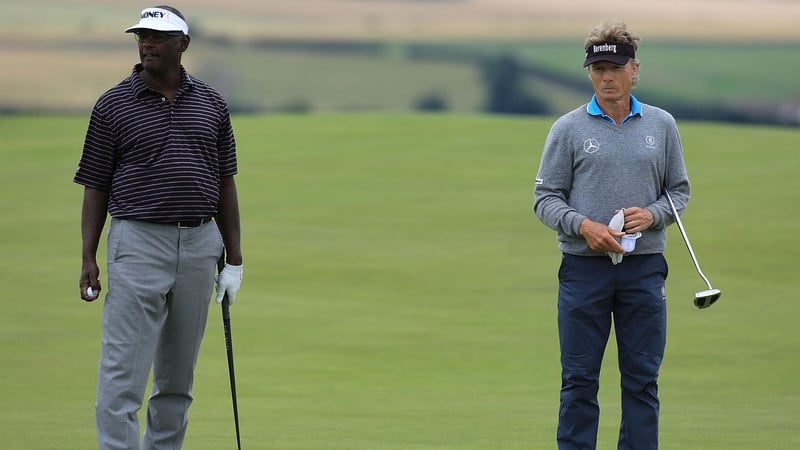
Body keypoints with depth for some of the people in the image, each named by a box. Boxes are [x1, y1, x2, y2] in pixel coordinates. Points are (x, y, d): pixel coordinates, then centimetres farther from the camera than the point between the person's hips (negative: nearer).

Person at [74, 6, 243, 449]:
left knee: (177, 376, 10)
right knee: (123, 375, -9)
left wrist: (234, 259, 8)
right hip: (138, 242, -4)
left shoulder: (211, 105, 8)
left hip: (199, 244, 4)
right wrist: (89, 259, -6)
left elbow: (225, 184, 12)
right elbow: (95, 187, 1)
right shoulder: (112, 105, -1)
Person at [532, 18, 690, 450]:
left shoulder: (662, 125, 8)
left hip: (644, 268, 2)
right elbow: (545, 198, 1)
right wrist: (583, 225, -16)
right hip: (584, 268, -2)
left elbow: (679, 189, 12)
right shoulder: (568, 129, 1)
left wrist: (652, 215, -9)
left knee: (642, 380, 3)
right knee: (579, 381, 1)